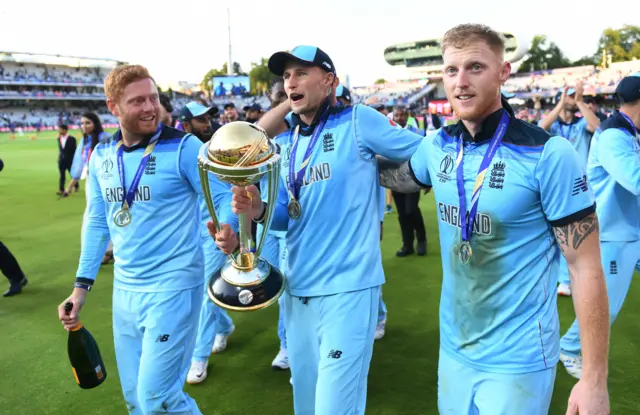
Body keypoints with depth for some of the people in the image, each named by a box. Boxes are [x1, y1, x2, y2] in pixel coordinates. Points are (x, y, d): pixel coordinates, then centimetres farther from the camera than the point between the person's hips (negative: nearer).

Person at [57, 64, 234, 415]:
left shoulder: (183, 147, -12)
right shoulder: (101, 156, 5)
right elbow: (96, 221, 12)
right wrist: (82, 283, 10)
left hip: (172, 286, -6)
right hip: (124, 289, 6)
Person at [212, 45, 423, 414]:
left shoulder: (358, 121, -8)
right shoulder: (284, 144, 11)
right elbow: (287, 216, 10)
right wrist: (259, 210, -8)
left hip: (347, 288, -6)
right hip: (298, 288, 7)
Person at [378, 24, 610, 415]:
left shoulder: (549, 154, -18)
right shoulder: (438, 146, -3)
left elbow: (586, 268, -15)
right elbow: (395, 177, 19)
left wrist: (595, 380, -15)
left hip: (518, 360, -5)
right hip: (453, 348, 6)